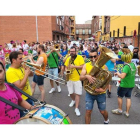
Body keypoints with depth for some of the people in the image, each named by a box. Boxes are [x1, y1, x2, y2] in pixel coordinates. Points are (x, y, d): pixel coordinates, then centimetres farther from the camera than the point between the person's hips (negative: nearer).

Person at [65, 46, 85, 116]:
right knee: (71, 92, 14)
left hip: (78, 79, -4)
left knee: (77, 93, -3)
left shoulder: (80, 57, -8)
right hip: (70, 78, 5)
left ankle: (76, 108, 6)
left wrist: (74, 66, -22)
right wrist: (66, 71, -7)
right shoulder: (68, 58, 8)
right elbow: (66, 67, 14)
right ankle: (73, 100, 45)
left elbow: (83, 66, -15)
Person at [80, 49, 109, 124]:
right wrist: (86, 76, -35)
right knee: (88, 112, 4)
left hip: (100, 93, 0)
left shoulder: (103, 66, -9)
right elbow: (81, 78, -13)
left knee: (102, 111, 16)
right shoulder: (86, 65, -5)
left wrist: (104, 89, -26)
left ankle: (106, 120, 50)